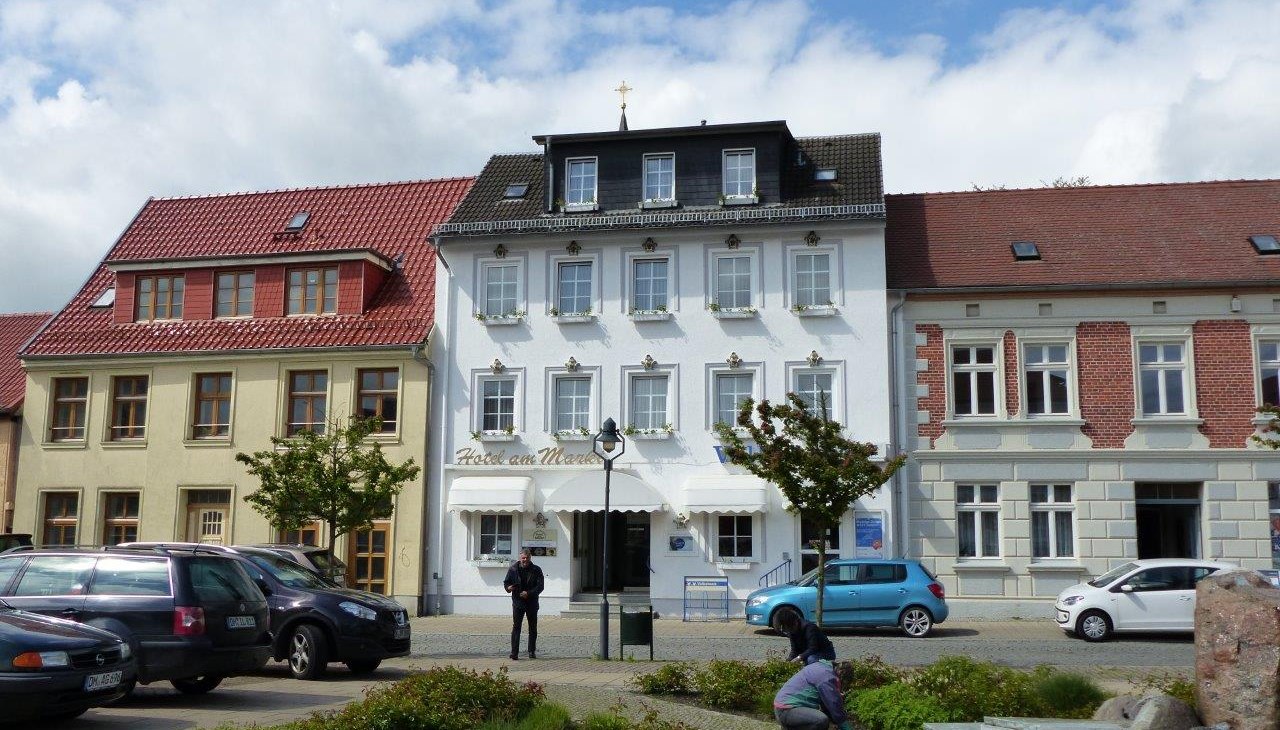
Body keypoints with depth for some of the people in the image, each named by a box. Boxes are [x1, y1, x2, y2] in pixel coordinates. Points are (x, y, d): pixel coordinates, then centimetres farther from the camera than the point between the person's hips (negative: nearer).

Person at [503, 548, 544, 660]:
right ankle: (514, 653, -6)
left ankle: (532, 652, 20)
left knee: (533, 628, 9)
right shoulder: (513, 569, 2)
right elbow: (506, 582, 9)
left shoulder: (536, 570, 0)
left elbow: (540, 586, -5)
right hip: (518, 602, -1)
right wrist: (508, 587, -15)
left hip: (532, 603, 1)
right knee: (516, 627, -7)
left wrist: (529, 593, -19)